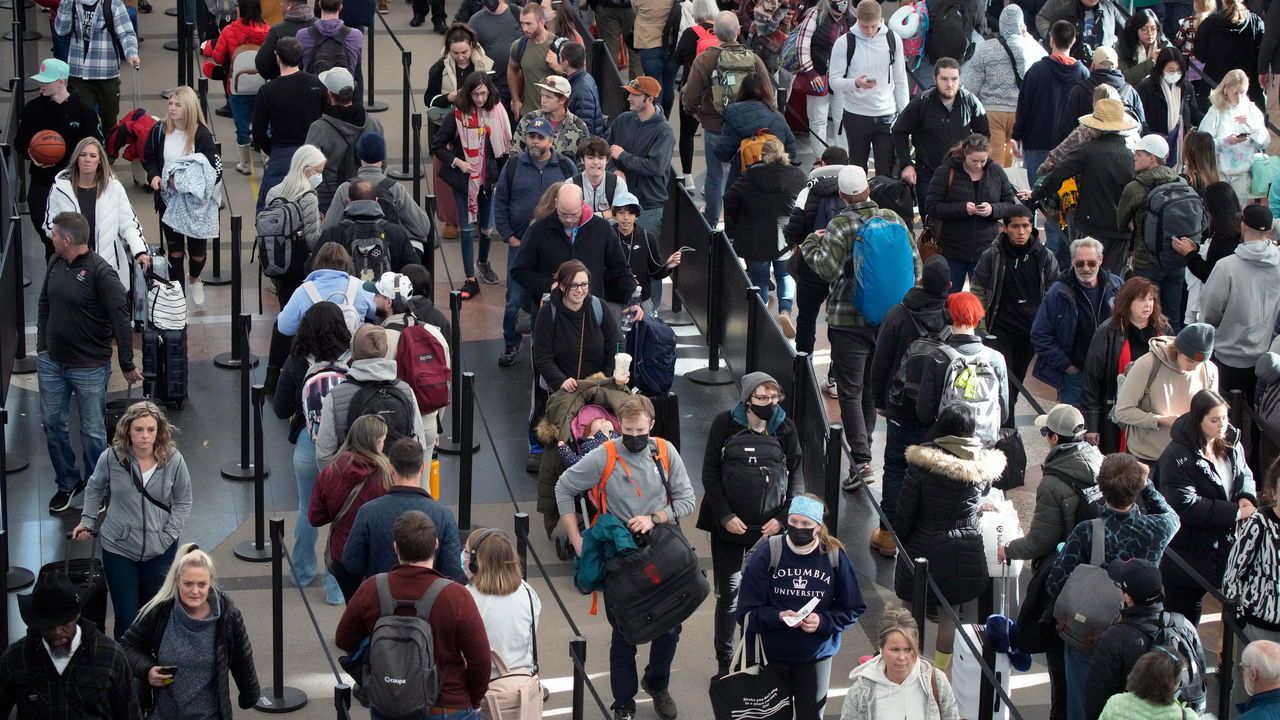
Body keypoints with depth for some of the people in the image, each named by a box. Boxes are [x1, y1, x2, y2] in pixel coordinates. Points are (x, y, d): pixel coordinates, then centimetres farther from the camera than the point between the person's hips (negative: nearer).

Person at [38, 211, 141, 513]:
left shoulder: (101, 273, -19)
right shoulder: (56, 265, 2)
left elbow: (121, 320, -17)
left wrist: (127, 364, -15)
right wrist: (42, 344, 14)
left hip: (90, 367, -6)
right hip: (51, 362, 7)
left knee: (93, 432, 5)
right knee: (52, 424, 13)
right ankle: (67, 483, 30)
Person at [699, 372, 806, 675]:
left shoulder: (785, 428, 1)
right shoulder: (725, 424, -4)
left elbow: (796, 477, 5)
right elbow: (710, 473, -3)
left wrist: (782, 517, -6)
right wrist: (725, 516, -10)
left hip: (770, 527, 1)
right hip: (729, 524, -1)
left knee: (769, 594, -1)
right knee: (728, 593, 5)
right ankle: (724, 661, 15)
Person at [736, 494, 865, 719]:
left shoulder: (834, 555, -8)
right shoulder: (768, 553, -12)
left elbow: (852, 610, -1)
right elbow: (748, 610, -9)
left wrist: (823, 622, -19)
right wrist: (778, 617, -27)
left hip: (817, 654, 1)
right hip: (772, 653, -1)